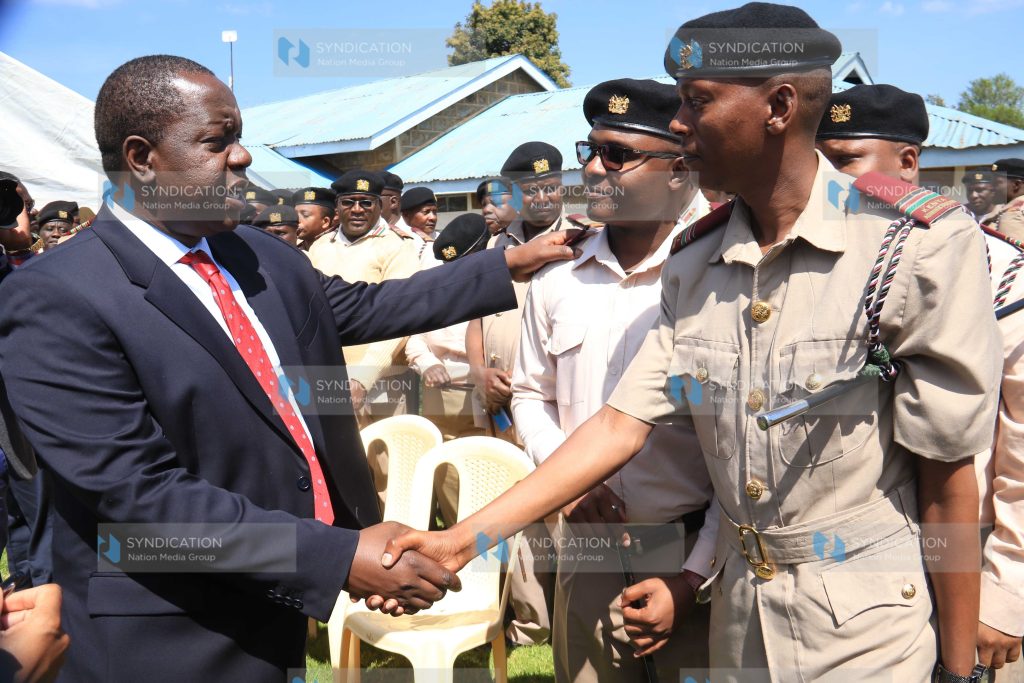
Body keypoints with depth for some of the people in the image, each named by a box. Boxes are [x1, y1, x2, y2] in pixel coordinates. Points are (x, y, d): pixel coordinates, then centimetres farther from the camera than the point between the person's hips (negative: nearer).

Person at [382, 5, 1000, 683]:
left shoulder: (920, 246, -16)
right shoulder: (693, 265, 0)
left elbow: (947, 475, -13)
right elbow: (620, 425, -2)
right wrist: (463, 538, -8)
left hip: (869, 626, -5)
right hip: (739, 610, 5)